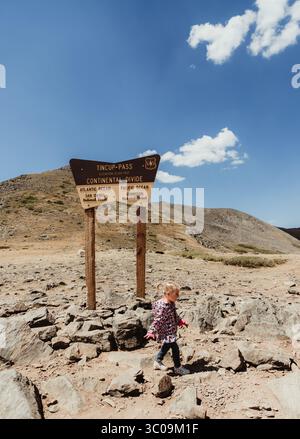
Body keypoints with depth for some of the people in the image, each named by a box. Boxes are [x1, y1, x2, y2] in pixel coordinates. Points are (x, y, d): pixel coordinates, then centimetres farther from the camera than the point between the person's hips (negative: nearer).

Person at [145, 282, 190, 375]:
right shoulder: (162, 306, -29)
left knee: (166, 346, 24)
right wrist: (151, 332, -28)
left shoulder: (171, 303, 1)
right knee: (175, 348, 0)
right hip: (166, 332, -10)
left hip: (171, 331, 10)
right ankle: (177, 367, 21)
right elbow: (157, 320, -27)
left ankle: (158, 362, 44)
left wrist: (180, 321, 27)